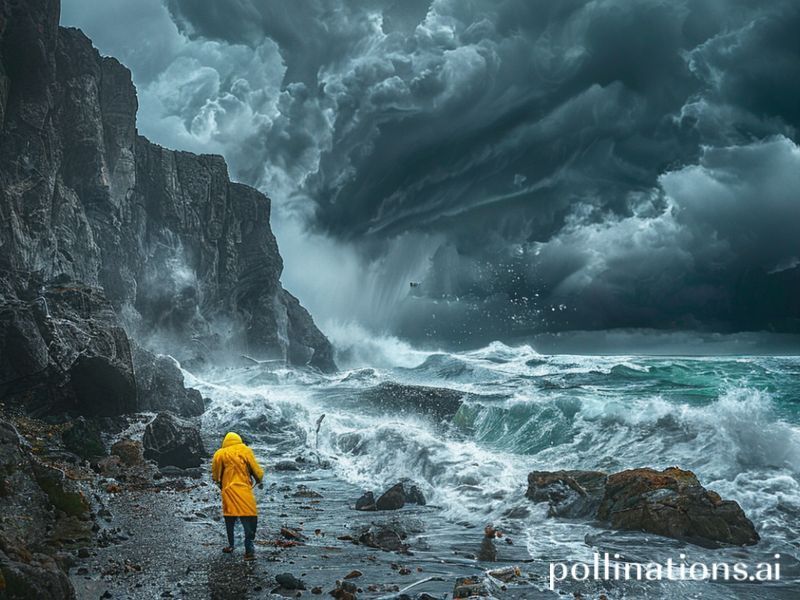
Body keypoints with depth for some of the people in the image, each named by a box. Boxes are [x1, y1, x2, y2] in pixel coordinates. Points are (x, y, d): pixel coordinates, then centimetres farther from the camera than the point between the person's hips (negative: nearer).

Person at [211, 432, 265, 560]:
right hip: (244, 491, -3)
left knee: (230, 519, 18)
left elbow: (215, 475, 9)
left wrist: (219, 483, 30)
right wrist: (259, 481, 19)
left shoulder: (219, 454, 4)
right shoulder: (245, 451, 0)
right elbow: (256, 470, 1)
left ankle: (231, 545, 29)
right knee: (249, 519, -2)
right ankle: (249, 550, -10)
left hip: (228, 491, 3)